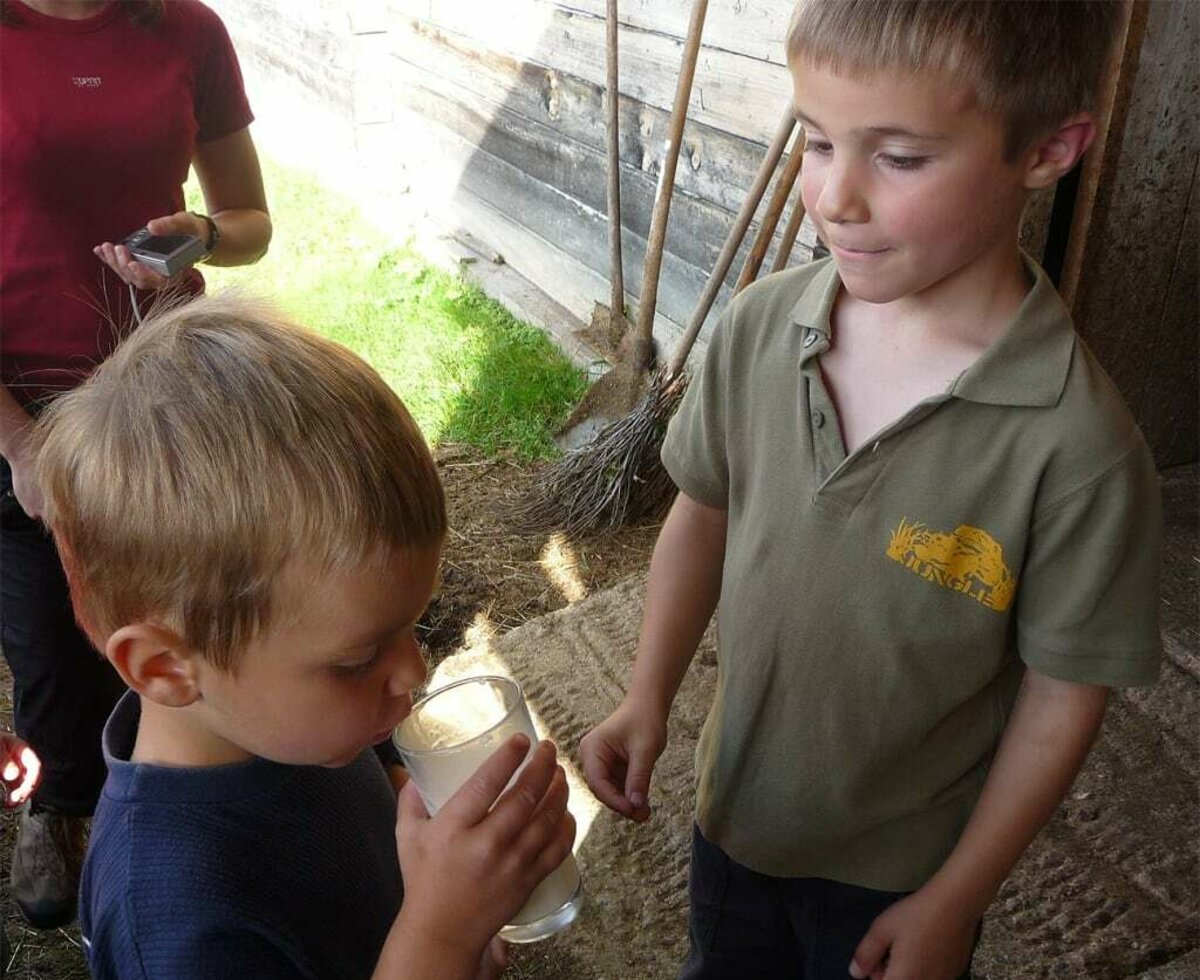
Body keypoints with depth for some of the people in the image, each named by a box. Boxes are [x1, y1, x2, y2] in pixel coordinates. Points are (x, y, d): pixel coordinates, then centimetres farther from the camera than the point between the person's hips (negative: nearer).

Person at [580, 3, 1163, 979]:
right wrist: (649, 695, -5)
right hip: (735, 810, 4)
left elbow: (1064, 696, -17)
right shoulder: (758, 328, -18)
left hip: (900, 868, -3)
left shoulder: (1077, 449, -29)